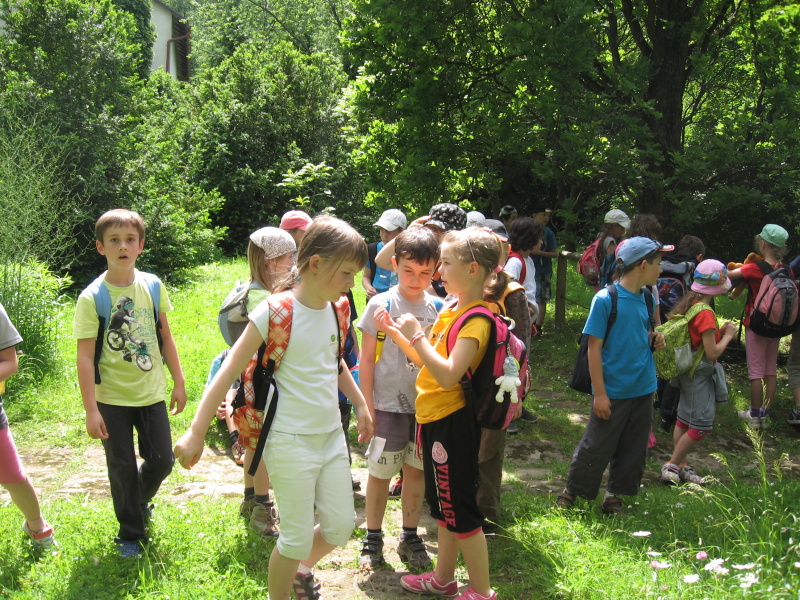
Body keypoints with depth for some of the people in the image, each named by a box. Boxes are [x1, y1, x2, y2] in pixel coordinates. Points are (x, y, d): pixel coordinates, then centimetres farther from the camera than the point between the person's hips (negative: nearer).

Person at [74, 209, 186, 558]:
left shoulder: (153, 287, -3)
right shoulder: (91, 298, -14)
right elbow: (85, 356, -13)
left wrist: (179, 383, 8)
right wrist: (91, 410, -15)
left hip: (151, 393, 3)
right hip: (112, 398, -3)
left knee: (161, 461, 7)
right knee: (123, 469, 6)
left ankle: (140, 501, 40)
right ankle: (130, 533, 27)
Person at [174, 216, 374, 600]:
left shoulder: (333, 310, 2)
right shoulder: (275, 311, -17)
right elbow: (229, 371, -17)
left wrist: (360, 404, 26)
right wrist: (196, 432, -20)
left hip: (332, 436, 6)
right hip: (291, 442, -6)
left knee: (340, 527, 11)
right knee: (297, 538, 2)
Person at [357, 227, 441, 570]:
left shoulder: (437, 309, 2)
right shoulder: (381, 305, -8)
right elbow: (367, 359, -5)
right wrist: (366, 405, -7)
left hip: (425, 406, 3)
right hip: (388, 405, -3)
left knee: (416, 471, 12)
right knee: (381, 473, 7)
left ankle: (410, 537, 27)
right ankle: (373, 538, 23)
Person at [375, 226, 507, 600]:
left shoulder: (476, 320, -20)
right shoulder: (450, 311, 10)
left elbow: (449, 375, -30)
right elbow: (427, 360, 14)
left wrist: (417, 336, -24)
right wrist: (397, 333, 5)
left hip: (451, 422, -10)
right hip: (435, 419, 10)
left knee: (461, 509, 1)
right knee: (444, 504, 20)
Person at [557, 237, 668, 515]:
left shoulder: (647, 298, 5)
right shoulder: (605, 299, -14)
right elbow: (594, 348, -13)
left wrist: (654, 340, -3)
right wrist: (600, 393, -15)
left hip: (643, 389, 6)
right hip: (613, 390, -6)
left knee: (633, 448, 12)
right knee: (596, 446, 3)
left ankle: (615, 496, 27)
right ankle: (572, 491, 22)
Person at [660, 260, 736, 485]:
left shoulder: (689, 305, 4)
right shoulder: (705, 314, -23)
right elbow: (713, 352, -21)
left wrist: (719, 331, 7)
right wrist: (728, 335, -8)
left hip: (689, 371, 9)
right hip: (700, 373, -9)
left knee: (684, 419, 15)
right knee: (701, 424, -1)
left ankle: (680, 466, 23)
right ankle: (672, 465, 4)